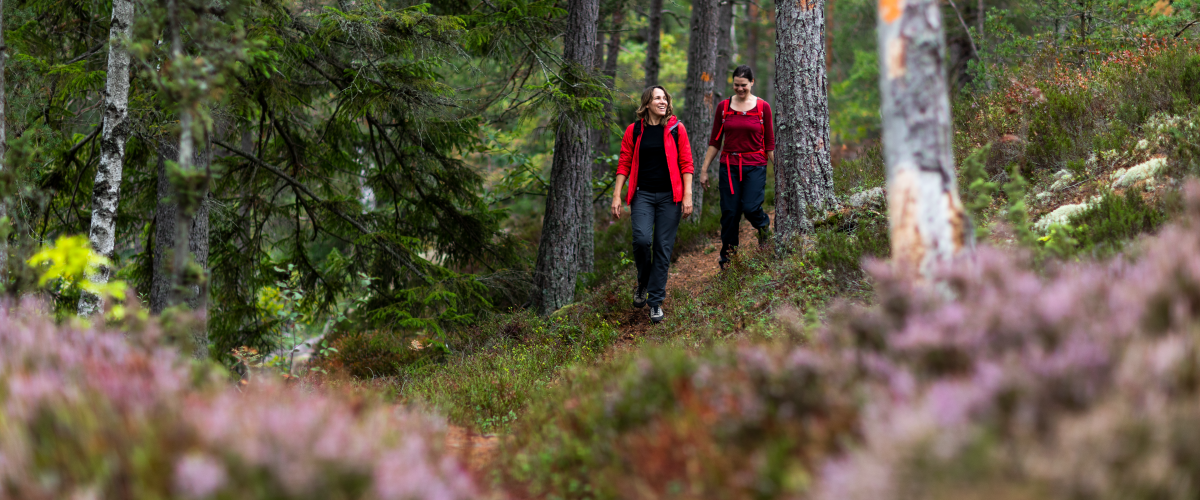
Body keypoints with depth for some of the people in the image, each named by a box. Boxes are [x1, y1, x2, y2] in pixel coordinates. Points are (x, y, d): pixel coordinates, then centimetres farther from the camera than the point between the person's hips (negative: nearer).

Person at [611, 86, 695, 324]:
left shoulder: (677, 129, 3)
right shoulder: (634, 131, 5)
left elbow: (686, 164, 3)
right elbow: (624, 164, 6)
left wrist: (687, 195, -5)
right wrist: (617, 195, 0)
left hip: (669, 196, 0)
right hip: (643, 194, 0)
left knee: (663, 248, -1)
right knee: (641, 239, -18)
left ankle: (656, 300, 10)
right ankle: (643, 283, 11)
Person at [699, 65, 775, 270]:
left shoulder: (762, 107, 1)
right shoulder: (723, 107, 5)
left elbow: (770, 143, 4)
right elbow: (715, 142, 9)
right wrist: (704, 169, 7)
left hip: (755, 166, -2)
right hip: (729, 166, 2)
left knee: (750, 207, -17)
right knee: (730, 213, 0)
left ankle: (764, 224, 19)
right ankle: (727, 259, 13)